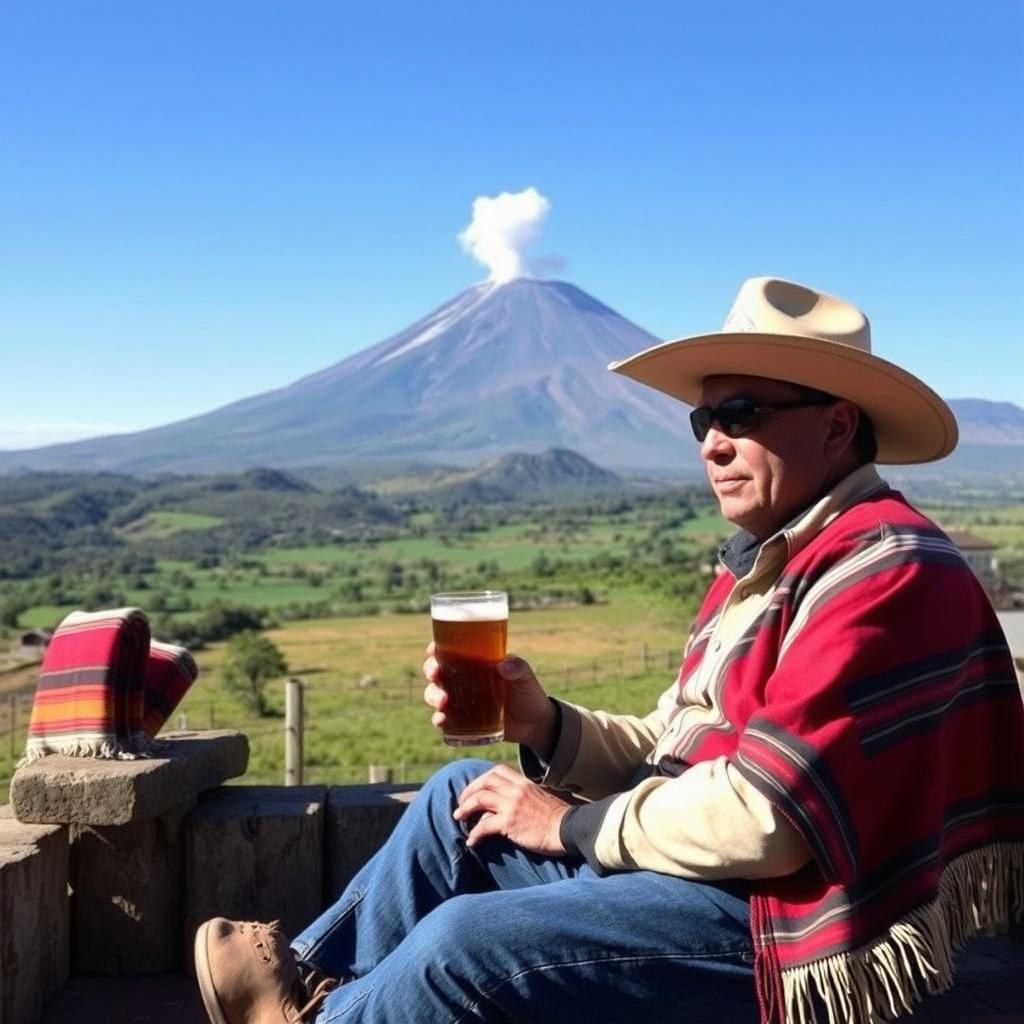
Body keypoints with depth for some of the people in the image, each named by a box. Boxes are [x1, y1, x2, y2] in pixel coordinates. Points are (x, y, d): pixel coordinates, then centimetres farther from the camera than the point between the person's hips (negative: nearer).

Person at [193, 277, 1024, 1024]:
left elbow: (765, 817, -26)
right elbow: (673, 749, 13)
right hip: (695, 860, 10)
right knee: (462, 796, 12)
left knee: (462, 945, -17)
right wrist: (546, 726, -5)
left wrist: (575, 823, -13)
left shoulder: (883, 573, -20)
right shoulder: (767, 561, 14)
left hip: (783, 922, -10)